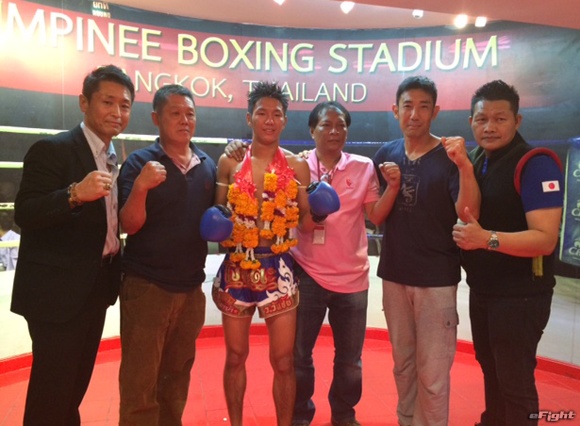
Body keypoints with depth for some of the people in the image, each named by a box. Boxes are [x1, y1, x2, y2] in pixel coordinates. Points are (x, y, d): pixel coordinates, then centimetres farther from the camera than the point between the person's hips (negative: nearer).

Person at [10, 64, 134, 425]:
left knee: (77, 384, 23)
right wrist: (75, 193, -39)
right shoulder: (52, 150, -15)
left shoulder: (113, 158, 9)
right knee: (50, 391, 5)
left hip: (96, 287, 8)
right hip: (57, 290, -7)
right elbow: (24, 214, -24)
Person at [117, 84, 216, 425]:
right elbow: (130, 225, -13)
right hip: (146, 286, -4)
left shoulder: (208, 165, 7)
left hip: (191, 288, 5)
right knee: (139, 383, 4)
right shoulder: (140, 162, -6)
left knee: (178, 375, 20)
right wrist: (141, 187, -30)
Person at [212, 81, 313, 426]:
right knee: (236, 356, 15)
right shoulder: (229, 162, 1)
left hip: (278, 271, -1)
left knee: (284, 360, 6)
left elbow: (306, 220, 4)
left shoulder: (297, 166, 1)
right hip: (236, 269, 1)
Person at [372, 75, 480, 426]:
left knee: (432, 373, 4)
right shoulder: (386, 155, 3)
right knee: (402, 363, 19)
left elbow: (468, 216, -18)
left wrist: (465, 166, -32)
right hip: (394, 274, 4)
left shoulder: (450, 156, -8)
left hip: (437, 279, -4)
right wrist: (392, 187, -11)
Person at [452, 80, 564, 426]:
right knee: (490, 368, 23)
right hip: (482, 290, 8)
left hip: (520, 296, -8)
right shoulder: (477, 160, 7)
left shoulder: (535, 164, -18)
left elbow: (545, 239, -26)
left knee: (514, 379, 4)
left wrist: (487, 239, -37)